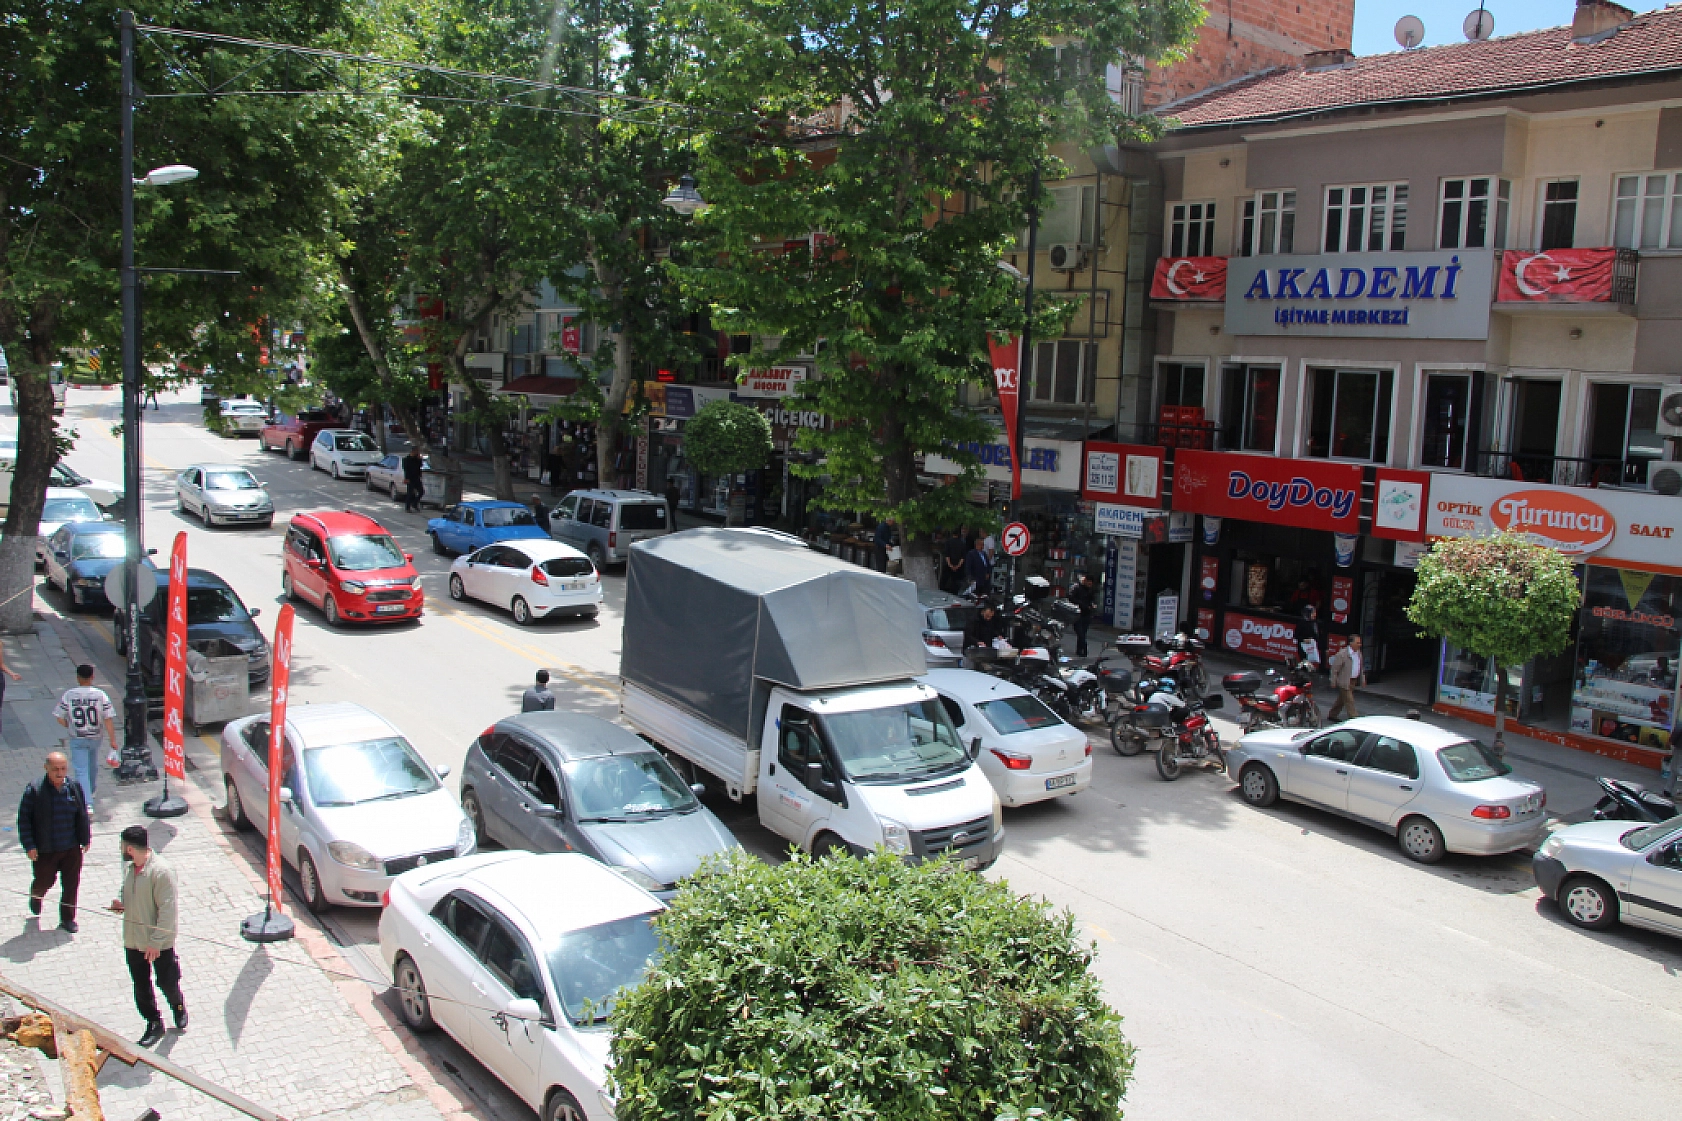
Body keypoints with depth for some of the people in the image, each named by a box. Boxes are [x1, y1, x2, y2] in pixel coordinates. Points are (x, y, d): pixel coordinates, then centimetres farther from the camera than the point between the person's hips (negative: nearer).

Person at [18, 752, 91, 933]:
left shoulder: (75, 787, -3)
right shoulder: (34, 790, -13)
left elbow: (83, 815, 7)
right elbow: (24, 819, -7)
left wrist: (85, 839, 9)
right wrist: (29, 845, -10)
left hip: (72, 849, 2)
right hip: (44, 850, -2)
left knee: (71, 885, 6)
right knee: (44, 882, 15)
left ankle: (68, 918, 23)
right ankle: (36, 896, 51)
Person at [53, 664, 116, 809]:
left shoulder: (68, 695, -11)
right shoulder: (100, 695, -10)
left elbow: (60, 718, -6)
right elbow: (108, 719, -12)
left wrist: (71, 726, 15)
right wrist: (112, 740, -7)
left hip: (77, 739, -2)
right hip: (95, 737, 2)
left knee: (81, 770, -2)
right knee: (92, 764, 27)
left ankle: (87, 804, -13)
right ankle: (91, 789, 49)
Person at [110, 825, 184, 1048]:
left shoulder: (161, 871, -23)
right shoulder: (129, 868, 2)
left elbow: (167, 910, -23)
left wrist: (156, 941, -23)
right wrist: (121, 904, -4)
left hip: (160, 944, -7)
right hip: (133, 942, 7)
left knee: (167, 983, 9)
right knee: (141, 988, 13)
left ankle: (178, 1007, 38)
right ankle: (154, 1024, 27)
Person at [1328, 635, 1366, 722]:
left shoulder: (1358, 653, 7)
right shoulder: (1342, 654, -17)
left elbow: (1361, 668, 18)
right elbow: (1334, 669, -13)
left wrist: (1363, 680, 15)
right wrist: (1333, 682, -12)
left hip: (1353, 682, 8)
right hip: (1344, 682, -8)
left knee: (1341, 700, 17)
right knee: (1349, 701, -8)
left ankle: (1332, 715, 30)